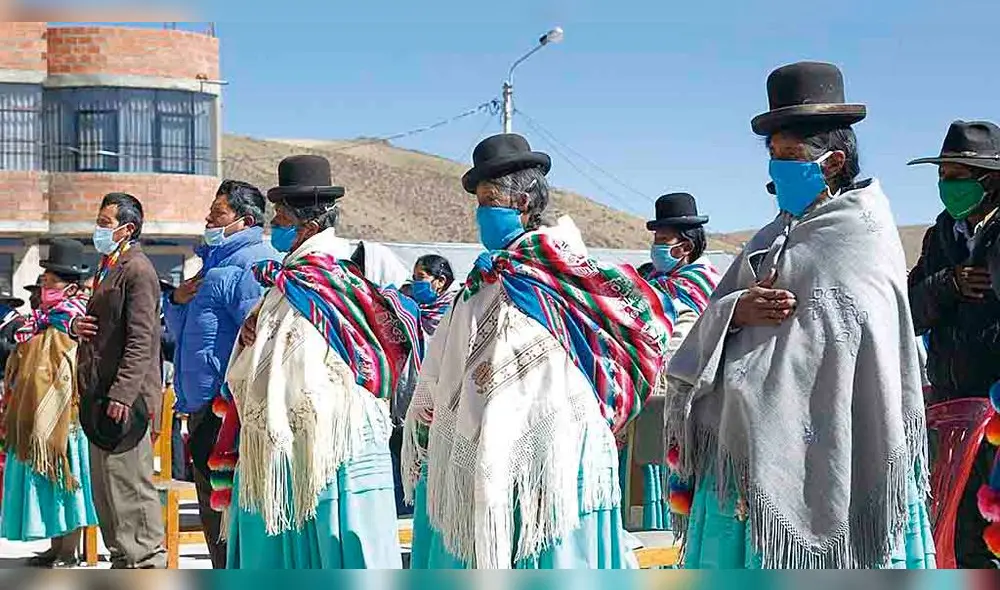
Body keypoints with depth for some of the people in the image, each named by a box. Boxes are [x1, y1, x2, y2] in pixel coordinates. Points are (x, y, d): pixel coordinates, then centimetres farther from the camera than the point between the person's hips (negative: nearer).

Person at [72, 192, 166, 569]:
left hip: (125, 396, -10)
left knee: (129, 482, -7)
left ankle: (148, 562, 0)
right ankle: (122, 558, 22)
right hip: (100, 395, 10)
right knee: (104, 485, 13)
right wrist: (77, 326, 5)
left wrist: (122, 394, -23)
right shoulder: (106, 269, 20)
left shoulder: (137, 270, -11)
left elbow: (141, 338, -18)